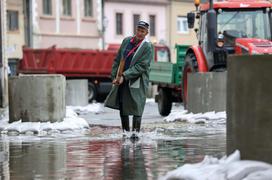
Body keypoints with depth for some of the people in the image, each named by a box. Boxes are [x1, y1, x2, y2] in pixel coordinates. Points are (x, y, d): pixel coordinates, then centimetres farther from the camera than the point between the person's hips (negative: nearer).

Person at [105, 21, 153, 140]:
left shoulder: (147, 47, -9)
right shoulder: (126, 41, 9)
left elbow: (141, 66, -16)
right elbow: (117, 60, 13)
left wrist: (124, 76, -21)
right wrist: (114, 76, 2)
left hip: (137, 82, -6)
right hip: (122, 81, 6)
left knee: (136, 108, -7)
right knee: (122, 107, 10)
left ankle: (135, 132, -2)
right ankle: (125, 131, 19)